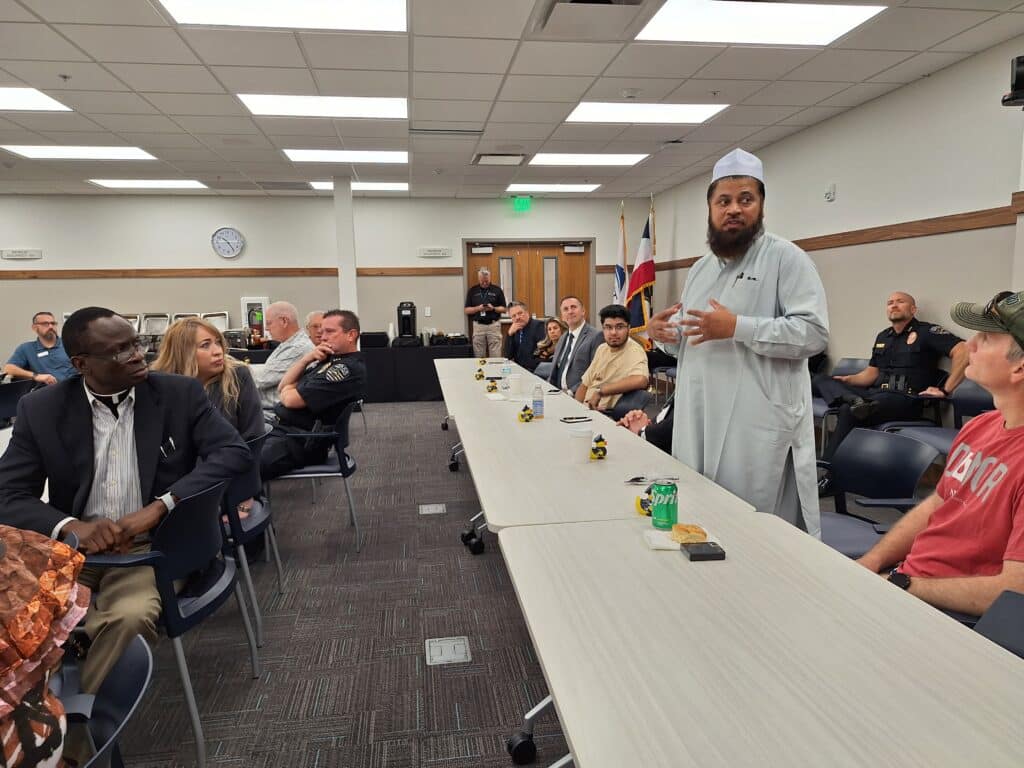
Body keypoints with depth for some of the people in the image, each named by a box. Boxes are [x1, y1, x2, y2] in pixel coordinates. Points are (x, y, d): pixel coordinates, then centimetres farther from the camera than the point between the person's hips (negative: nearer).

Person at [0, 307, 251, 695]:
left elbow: (234, 453, -12)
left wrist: (159, 506, -25)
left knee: (129, 616, -31)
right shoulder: (41, 409, 1)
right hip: (70, 548, 2)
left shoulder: (181, 394, -3)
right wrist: (70, 527, -23)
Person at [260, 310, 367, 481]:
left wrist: (288, 390, 6)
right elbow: (282, 387, 11)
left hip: (298, 441, -10)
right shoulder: (328, 359, 14)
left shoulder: (349, 369, -16)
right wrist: (307, 358, -2)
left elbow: (291, 399, -18)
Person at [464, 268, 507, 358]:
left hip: (493, 325, -1)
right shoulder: (472, 291, 6)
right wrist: (478, 308, -12)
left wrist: (493, 308, -14)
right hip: (478, 326, 1)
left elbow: (504, 309, 5)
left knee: (495, 356, -3)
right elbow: (466, 310, 5)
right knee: (479, 357, 3)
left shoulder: (497, 290, 3)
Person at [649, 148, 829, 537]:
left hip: (759, 429, -7)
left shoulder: (785, 257, -4)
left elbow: (814, 331, -15)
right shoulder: (700, 268, 18)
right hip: (699, 428, 7)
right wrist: (664, 335, 3)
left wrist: (737, 327, -22)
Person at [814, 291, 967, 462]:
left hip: (906, 399, -7)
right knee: (821, 380, -9)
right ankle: (855, 402, -39)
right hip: (876, 394, 7)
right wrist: (846, 379, 6)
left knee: (848, 410, -34)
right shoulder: (882, 336, 23)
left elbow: (964, 351, -13)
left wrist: (945, 390, -17)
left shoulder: (927, 331, 1)